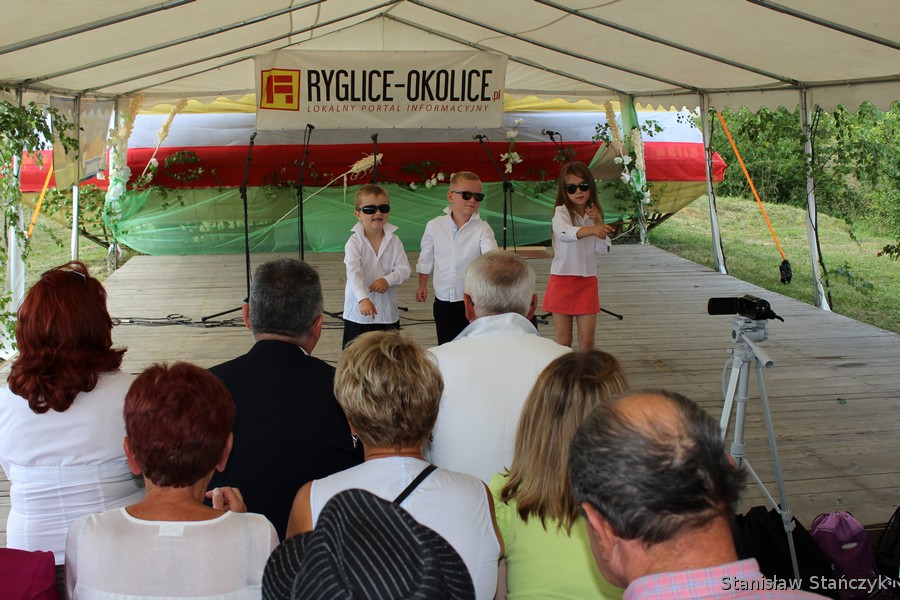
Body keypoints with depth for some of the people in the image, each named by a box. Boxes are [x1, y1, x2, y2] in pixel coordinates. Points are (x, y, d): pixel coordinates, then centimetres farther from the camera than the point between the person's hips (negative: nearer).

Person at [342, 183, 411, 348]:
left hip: (388, 312, 3)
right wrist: (363, 299, -40)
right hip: (359, 314, -3)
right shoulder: (354, 243, -13)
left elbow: (404, 269, -4)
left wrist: (388, 280, -25)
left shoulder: (394, 241, -1)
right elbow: (354, 273, -25)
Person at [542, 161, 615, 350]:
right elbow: (564, 233, -33)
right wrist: (592, 229, -51)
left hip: (587, 281, 4)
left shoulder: (594, 214, 8)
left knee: (587, 340, 2)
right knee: (563, 341, 3)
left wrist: (597, 222, -9)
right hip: (562, 280, -4)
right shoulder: (562, 212, -8)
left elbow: (603, 251, 2)